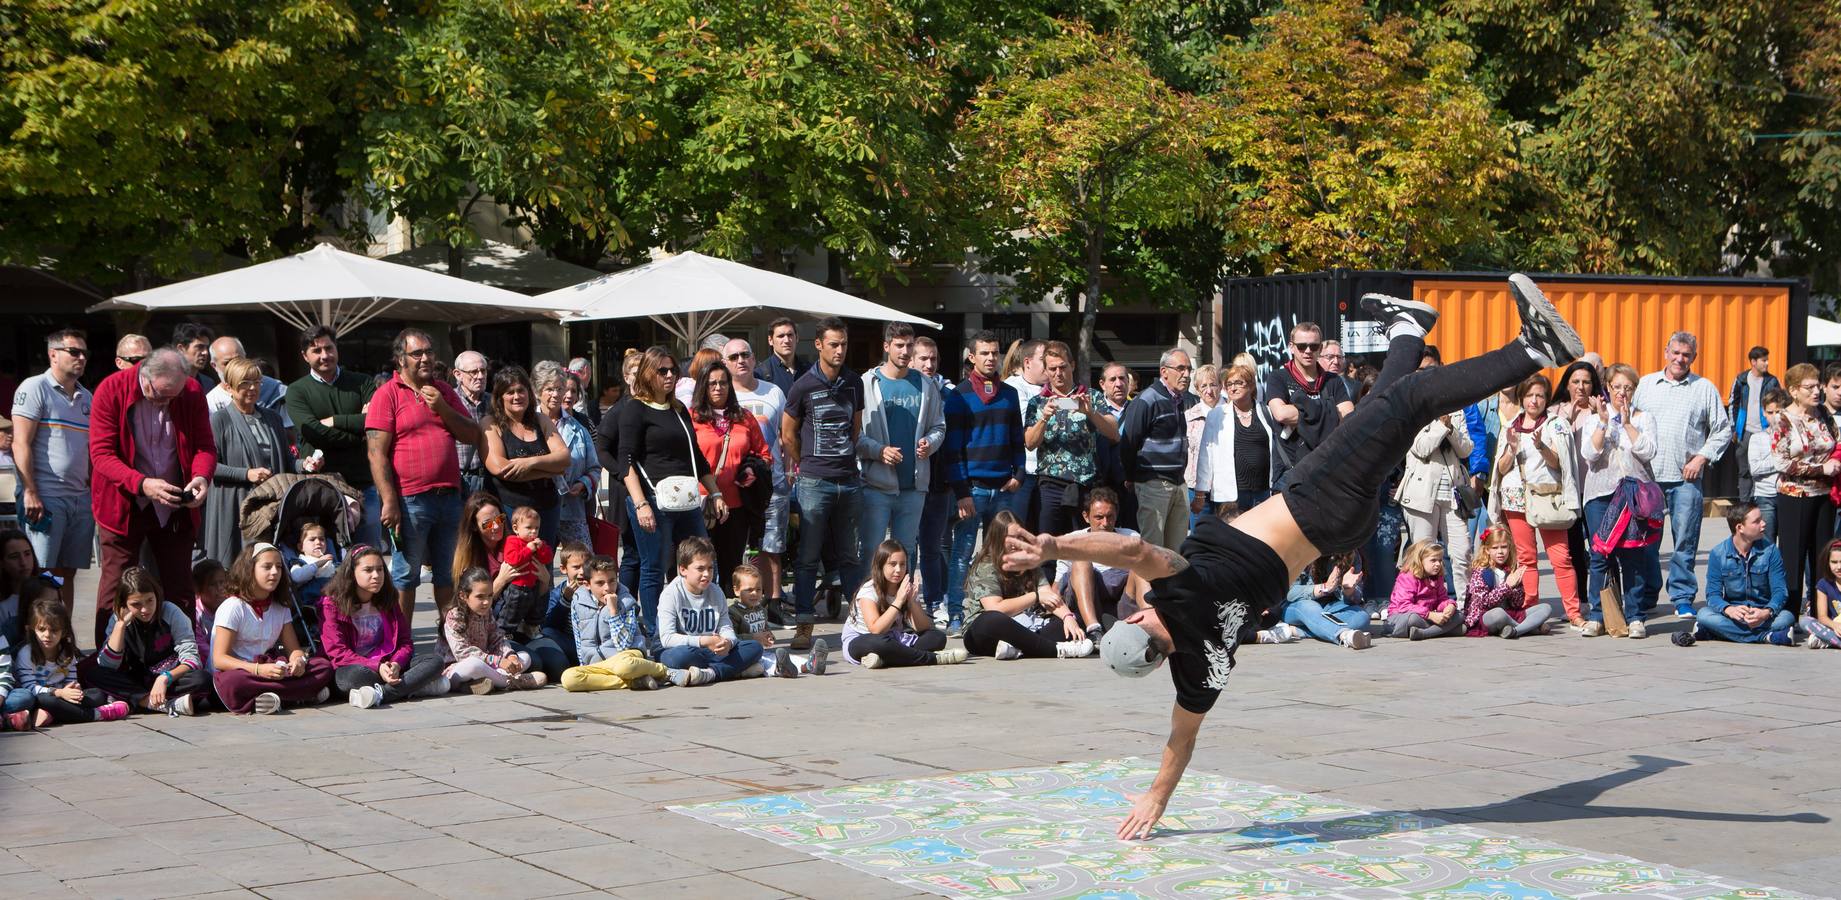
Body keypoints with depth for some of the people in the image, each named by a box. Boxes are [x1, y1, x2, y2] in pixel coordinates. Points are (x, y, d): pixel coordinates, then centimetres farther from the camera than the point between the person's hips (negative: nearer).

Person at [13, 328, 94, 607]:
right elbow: (21, 444, -10)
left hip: (81, 498, 7)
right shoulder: (34, 388, -3)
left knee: (67, 573, 9)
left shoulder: (87, 397, 17)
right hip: (44, 498, -7)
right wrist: (30, 493, -16)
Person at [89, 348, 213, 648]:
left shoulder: (192, 393, -6)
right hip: (123, 504, -3)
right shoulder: (111, 390, -14)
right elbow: (101, 453, -17)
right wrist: (142, 484, -31)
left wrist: (201, 476, -24)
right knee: (115, 588, -2)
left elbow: (205, 443, -1)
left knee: (179, 588, 7)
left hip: (175, 506, 3)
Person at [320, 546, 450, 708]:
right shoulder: (331, 604, -4)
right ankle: (416, 687, -28)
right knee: (356, 675, -41)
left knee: (435, 661, -16)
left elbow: (405, 642, 7)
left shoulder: (388, 601, 11)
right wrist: (377, 667, -25)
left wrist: (396, 664, -17)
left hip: (387, 664, 5)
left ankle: (380, 694, -32)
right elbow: (337, 652, -13)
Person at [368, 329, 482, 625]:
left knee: (448, 575, 11)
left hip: (449, 497, 6)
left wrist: (443, 408, -4)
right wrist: (389, 501, -16)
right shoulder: (387, 394, -4)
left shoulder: (445, 392, 15)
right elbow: (376, 453, -10)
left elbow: (473, 436, 10)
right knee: (406, 575, 1)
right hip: (410, 501, -6)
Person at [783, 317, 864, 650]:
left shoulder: (854, 383, 9)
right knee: (808, 557, -3)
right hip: (814, 483, -4)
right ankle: (803, 625, -1)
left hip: (849, 481, 4)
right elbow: (788, 435, 5)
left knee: (849, 556, 11)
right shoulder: (803, 387, -4)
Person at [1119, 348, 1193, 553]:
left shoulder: (1180, 400, 13)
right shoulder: (1146, 401, -12)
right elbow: (1127, 441, -12)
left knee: (1177, 548, 10)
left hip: (1178, 484, 8)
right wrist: (1131, 478, -3)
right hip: (1154, 483, -8)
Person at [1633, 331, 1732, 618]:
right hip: (1647, 475, 2)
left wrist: (1702, 456, -3)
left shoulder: (1705, 388, 7)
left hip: (1685, 477, -1)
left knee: (1685, 540, -3)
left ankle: (1682, 598, 4)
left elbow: (1723, 430, 8)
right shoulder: (1646, 384, 11)